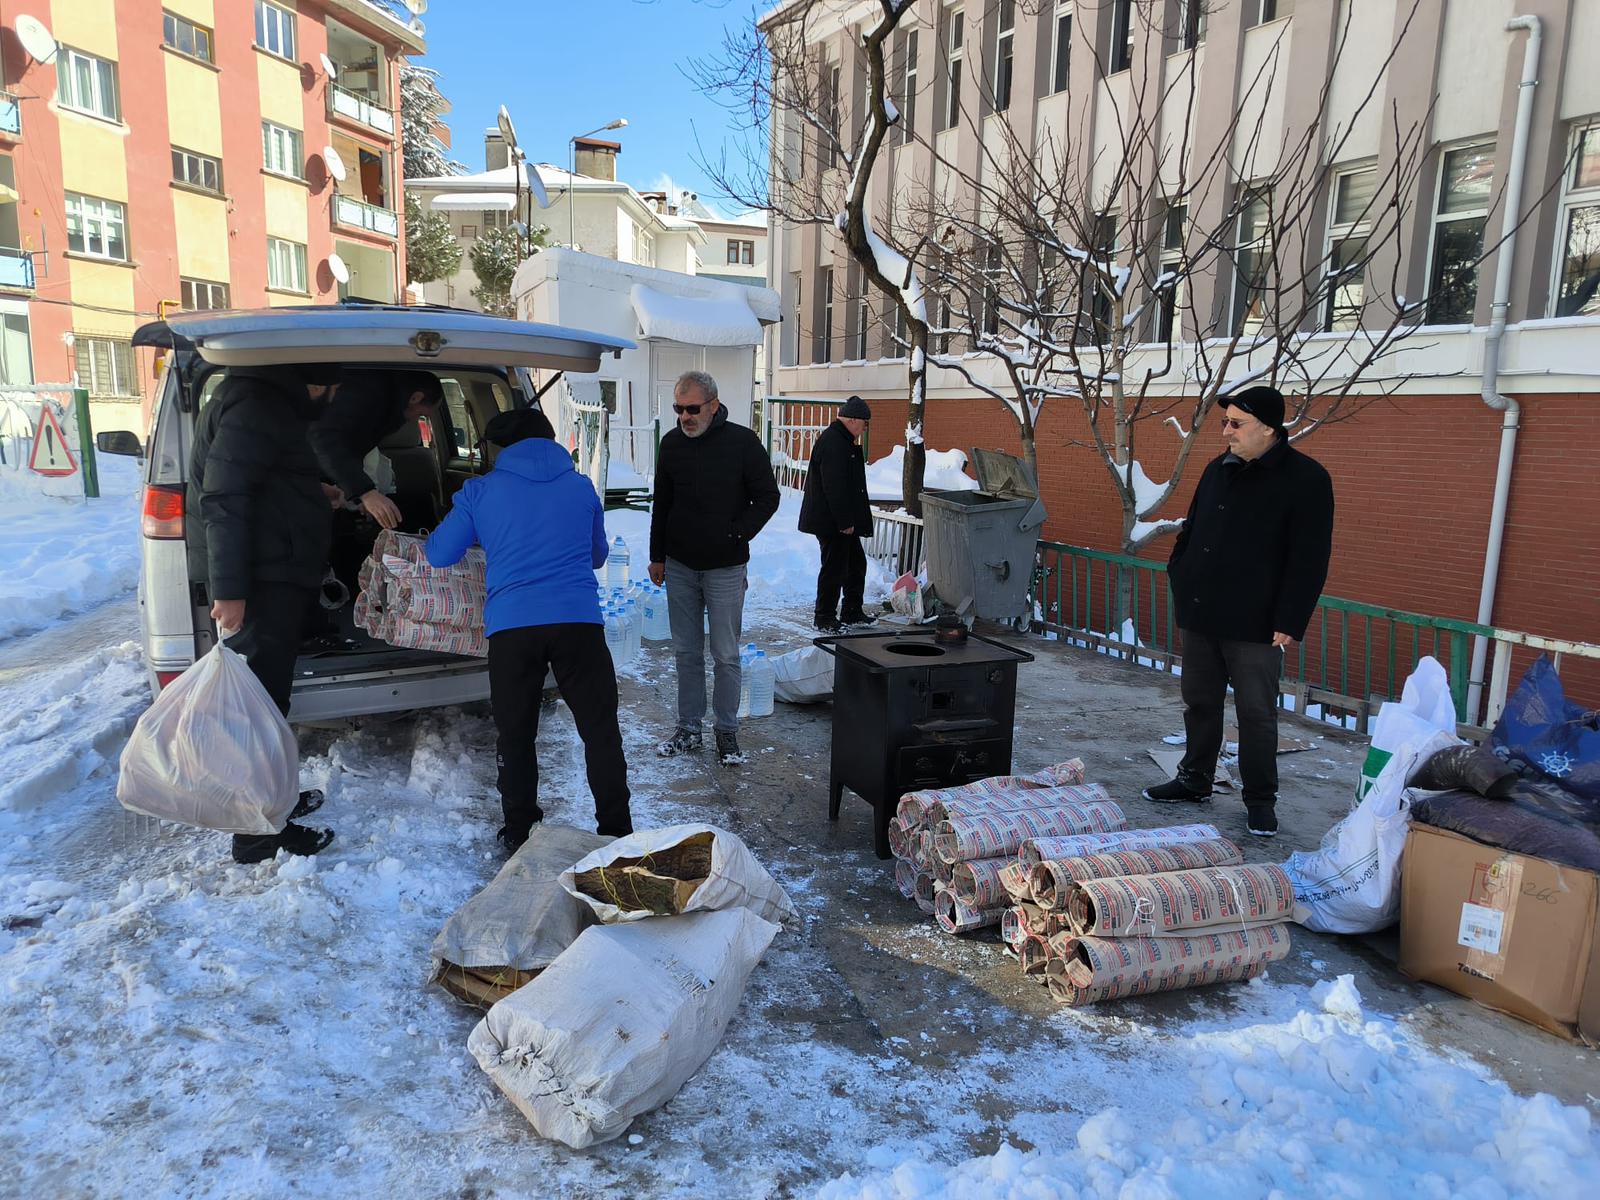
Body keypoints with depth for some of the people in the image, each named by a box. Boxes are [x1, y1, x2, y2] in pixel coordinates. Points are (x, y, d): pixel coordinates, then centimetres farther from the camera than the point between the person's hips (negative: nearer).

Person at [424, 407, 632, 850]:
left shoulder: (480, 491, 9)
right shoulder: (580, 487, 15)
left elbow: (438, 555, 15)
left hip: (510, 627, 0)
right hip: (579, 621, 1)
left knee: (515, 736, 14)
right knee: (600, 731, 10)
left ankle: (520, 835, 23)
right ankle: (616, 831, 15)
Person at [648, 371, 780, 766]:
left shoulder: (742, 443, -8)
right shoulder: (672, 443, 5)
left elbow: (767, 497, -1)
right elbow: (661, 504, 14)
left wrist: (736, 534, -11)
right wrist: (657, 556, 14)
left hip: (725, 569, -4)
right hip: (679, 567, 4)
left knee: (726, 656, 2)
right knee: (686, 652, 11)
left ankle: (727, 732, 14)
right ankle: (689, 729, 21)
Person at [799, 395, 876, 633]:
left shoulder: (844, 441, 16)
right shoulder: (832, 443, -20)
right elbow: (834, 487, -25)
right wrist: (845, 521, -23)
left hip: (842, 521, 11)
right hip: (832, 522, -11)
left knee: (856, 564, 17)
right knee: (834, 568, -3)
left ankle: (852, 613, 27)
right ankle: (825, 618, 7)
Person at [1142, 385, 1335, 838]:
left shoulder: (1306, 479, -10)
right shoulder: (1219, 469, 10)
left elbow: (1309, 560, -12)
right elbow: (1190, 532, 20)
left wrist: (1289, 623, -16)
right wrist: (1179, 581, 13)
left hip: (1255, 626, -6)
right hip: (1199, 615, 6)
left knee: (1256, 714, 2)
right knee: (1200, 703, 16)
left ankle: (1260, 799, 17)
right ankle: (1194, 780, 32)